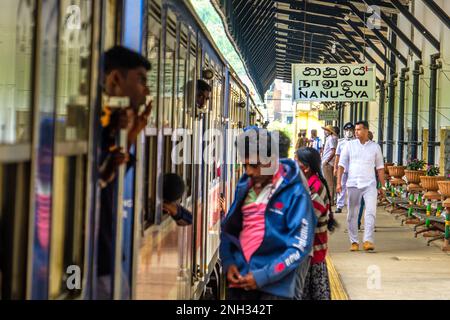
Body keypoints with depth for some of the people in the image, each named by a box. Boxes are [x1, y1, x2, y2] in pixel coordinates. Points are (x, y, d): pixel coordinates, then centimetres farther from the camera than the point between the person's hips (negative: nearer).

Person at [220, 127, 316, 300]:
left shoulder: (294, 194, -9)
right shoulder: (243, 187, 8)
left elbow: (300, 246, -11)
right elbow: (228, 228, 16)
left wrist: (263, 276, -16)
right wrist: (227, 263, -1)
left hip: (274, 287, -5)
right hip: (238, 282, 5)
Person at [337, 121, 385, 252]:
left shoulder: (375, 147, 8)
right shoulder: (350, 145, 7)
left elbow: (380, 167, 13)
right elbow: (342, 164, 7)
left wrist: (382, 186, 10)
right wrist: (339, 182, -1)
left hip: (369, 184, -1)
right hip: (353, 184, 1)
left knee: (371, 212, -16)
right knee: (352, 214, 3)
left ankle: (368, 240, -17)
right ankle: (354, 242, 14)